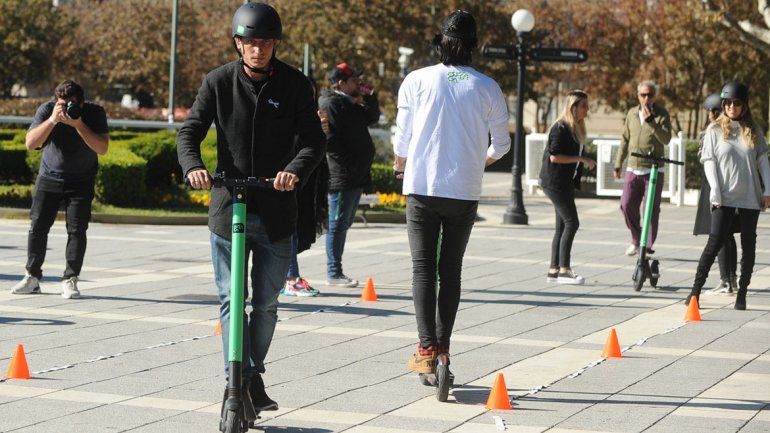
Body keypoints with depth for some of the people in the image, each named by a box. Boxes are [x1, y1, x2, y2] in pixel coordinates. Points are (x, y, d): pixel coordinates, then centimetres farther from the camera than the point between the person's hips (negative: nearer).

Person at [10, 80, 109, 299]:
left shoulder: (95, 112, -16)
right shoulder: (47, 109, -15)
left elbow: (102, 148, -26)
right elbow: (30, 143, -25)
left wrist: (78, 124, -35)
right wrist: (53, 120, -36)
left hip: (81, 180, -1)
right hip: (49, 176, 1)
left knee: (77, 229, -9)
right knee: (38, 225, -2)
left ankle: (70, 281, -4)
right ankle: (32, 277, 8)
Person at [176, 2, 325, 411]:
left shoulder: (294, 84, -1)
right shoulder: (218, 82, 0)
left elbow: (314, 140, -5)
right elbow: (190, 131, -1)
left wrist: (295, 169, -26)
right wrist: (192, 166, -22)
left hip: (276, 212, 0)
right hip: (228, 208, 0)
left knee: (266, 303, 9)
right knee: (231, 300, -5)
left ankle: (253, 376, 24)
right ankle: (241, 379, -6)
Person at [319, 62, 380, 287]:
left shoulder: (350, 103, 18)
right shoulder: (330, 105, -13)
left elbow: (372, 118, 27)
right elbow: (330, 141, -21)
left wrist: (370, 97, 12)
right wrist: (348, 164, -20)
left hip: (355, 176, 10)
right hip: (342, 176, -10)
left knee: (342, 224, 14)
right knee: (338, 224, -5)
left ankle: (335, 271, 21)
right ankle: (333, 273, 0)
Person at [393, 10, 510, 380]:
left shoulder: (417, 80, -1)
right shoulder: (487, 87, 2)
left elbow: (402, 138, 3)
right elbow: (501, 144, 10)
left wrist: (401, 166, 25)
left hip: (422, 187, -1)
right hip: (465, 192, 1)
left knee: (423, 267, 1)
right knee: (451, 270, 11)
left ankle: (427, 349, -8)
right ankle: (443, 347, 12)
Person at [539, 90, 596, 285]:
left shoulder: (576, 128, 14)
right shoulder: (561, 128, -15)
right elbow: (554, 156, -21)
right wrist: (581, 159, -19)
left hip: (565, 182, 10)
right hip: (555, 181, -10)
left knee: (562, 226, 9)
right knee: (571, 223, -13)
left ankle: (554, 270, 13)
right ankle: (564, 270, -12)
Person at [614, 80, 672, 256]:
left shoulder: (662, 114, -2)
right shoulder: (632, 114, 11)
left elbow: (666, 139, -16)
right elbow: (625, 140, 18)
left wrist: (651, 121, -24)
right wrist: (618, 164, 17)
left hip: (654, 170, -4)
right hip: (633, 169, 4)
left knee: (652, 209, -4)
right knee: (627, 204, -4)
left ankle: (647, 246, 3)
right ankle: (636, 240, 15)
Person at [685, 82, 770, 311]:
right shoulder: (715, 130, 2)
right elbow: (709, 161, 0)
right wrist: (716, 192, -9)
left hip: (750, 197, 3)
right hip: (725, 198, -3)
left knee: (748, 245, 4)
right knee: (715, 242, -10)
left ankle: (742, 294, 11)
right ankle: (695, 290, -6)